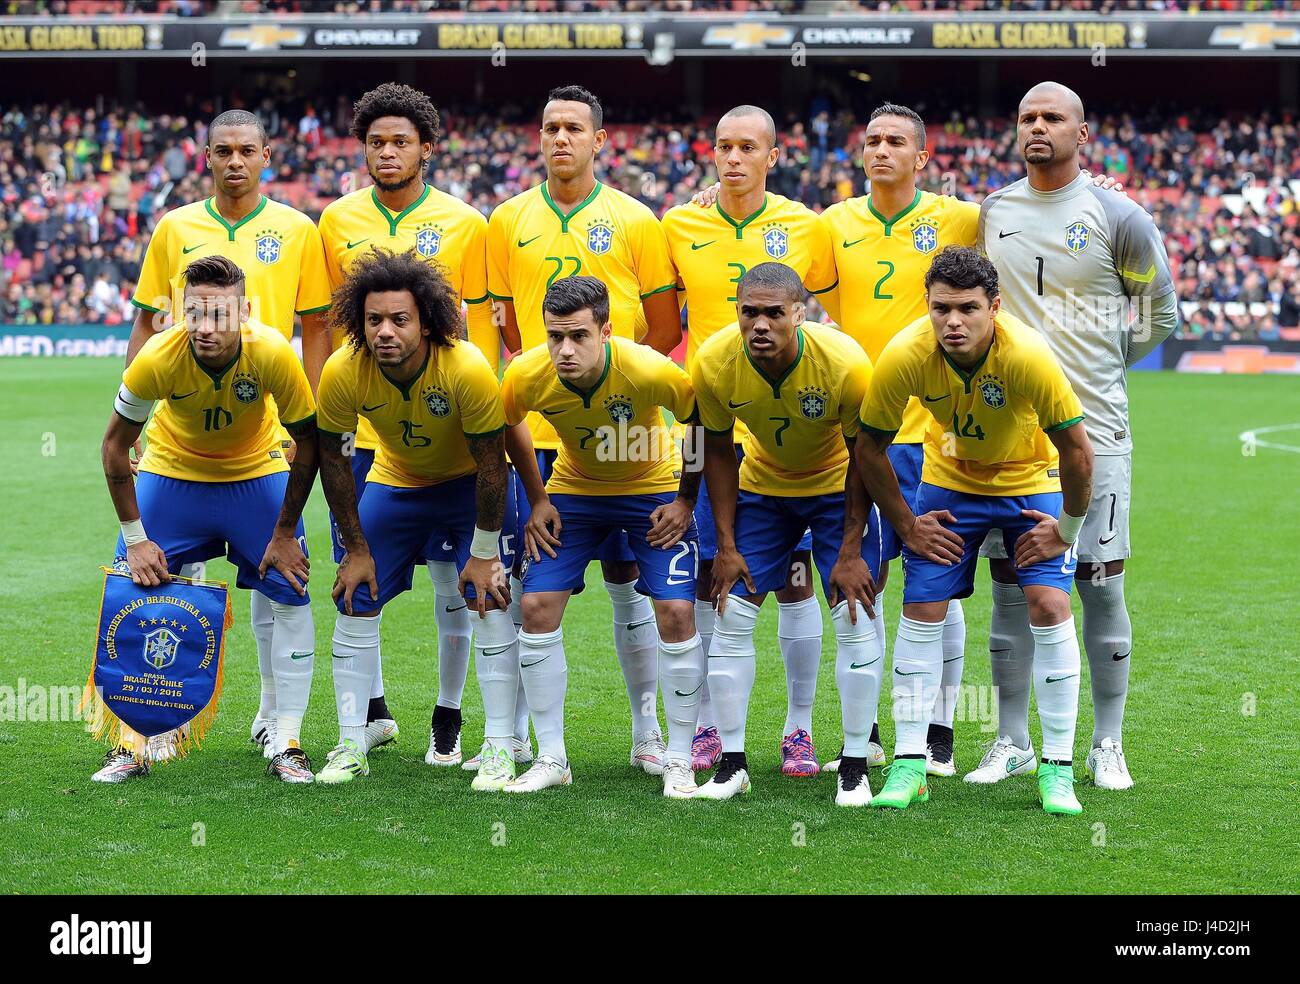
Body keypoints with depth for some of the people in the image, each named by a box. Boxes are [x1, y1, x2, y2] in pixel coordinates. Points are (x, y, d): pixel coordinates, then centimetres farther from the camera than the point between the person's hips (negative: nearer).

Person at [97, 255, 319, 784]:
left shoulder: (273, 353, -32)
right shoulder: (157, 359, -32)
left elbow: (307, 443, -16)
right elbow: (115, 445, -15)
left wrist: (285, 533, -12)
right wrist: (134, 539, -14)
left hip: (257, 472, 0)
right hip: (173, 471, 0)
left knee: (289, 595, -8)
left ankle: (286, 745, 3)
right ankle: (133, 745, 8)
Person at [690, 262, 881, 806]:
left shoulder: (845, 363, -32)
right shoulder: (714, 363, -25)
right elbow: (717, 450, -7)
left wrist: (850, 551, -17)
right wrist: (726, 546, -7)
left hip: (838, 487, -2)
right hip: (762, 486, 2)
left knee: (856, 618, -10)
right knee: (731, 615, -3)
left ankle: (855, 766, 1)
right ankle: (732, 763, 7)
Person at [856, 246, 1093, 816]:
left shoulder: (1029, 356, -34)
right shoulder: (903, 357, -27)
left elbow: (1076, 451, -23)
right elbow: (870, 451, -11)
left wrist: (1067, 530, -14)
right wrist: (906, 525, -7)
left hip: (1031, 479, -2)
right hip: (949, 479, 2)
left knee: (1049, 607, -14)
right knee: (921, 612, -6)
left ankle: (1058, 770, -4)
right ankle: (909, 766, 5)